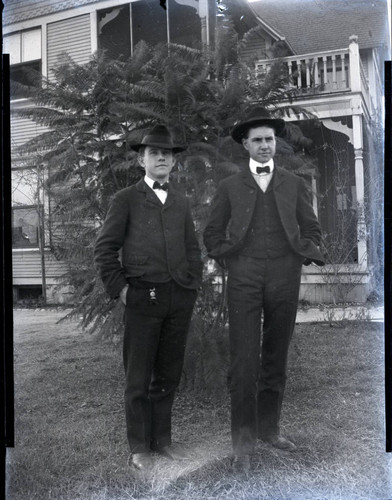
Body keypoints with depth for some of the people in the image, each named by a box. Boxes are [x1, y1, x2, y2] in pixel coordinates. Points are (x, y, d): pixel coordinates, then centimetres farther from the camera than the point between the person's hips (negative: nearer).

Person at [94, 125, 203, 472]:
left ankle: (162, 439, 26)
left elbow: (193, 249, 19)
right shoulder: (126, 199, 3)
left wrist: (194, 284, 8)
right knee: (139, 378, 4)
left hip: (180, 298, 4)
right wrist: (120, 288, -6)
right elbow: (104, 249, 0)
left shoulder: (181, 202, 16)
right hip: (143, 297, -4)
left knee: (169, 375, 12)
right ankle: (140, 447, 17)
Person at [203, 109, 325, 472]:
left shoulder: (294, 184, 15)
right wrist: (225, 258, 0)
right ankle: (243, 441, 3)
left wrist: (307, 251, 2)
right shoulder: (229, 186, 11)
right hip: (244, 279, -2)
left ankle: (268, 428, 21)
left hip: (285, 278, 2)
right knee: (244, 360, -5)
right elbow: (213, 233, 13)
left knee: (276, 358, 8)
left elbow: (311, 228, 17)